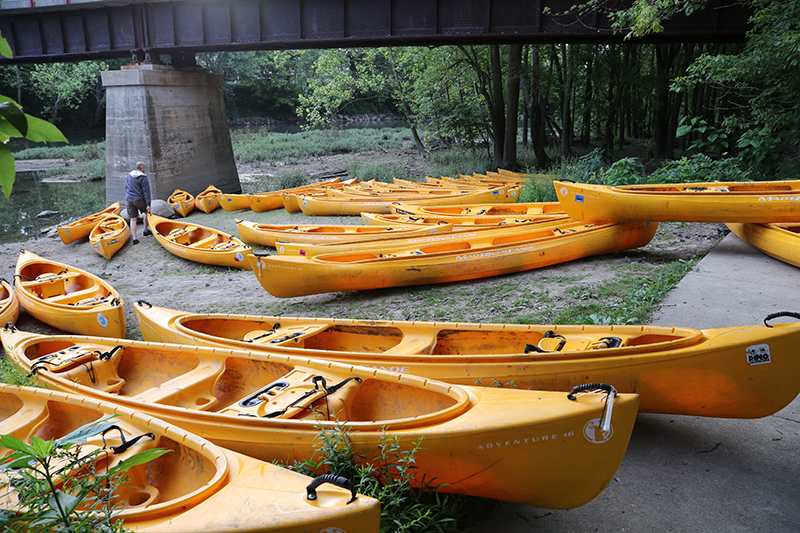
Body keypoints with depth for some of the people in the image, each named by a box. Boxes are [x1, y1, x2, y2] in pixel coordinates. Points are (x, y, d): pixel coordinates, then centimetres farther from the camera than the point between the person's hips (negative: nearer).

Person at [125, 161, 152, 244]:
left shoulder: (129, 175, 10)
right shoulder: (143, 177, -10)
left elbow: (126, 187, 19)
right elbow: (146, 191, -13)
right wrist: (148, 204, -14)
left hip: (129, 199, 5)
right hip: (139, 199, -5)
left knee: (133, 219, 5)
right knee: (147, 212, 22)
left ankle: (134, 238, -1)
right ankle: (146, 230, 26)